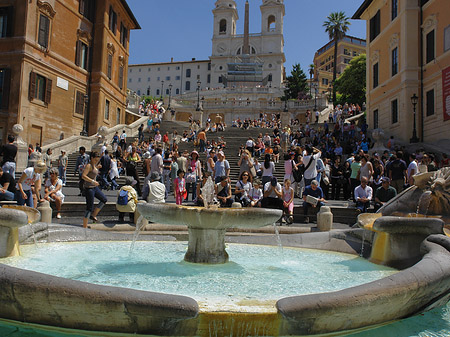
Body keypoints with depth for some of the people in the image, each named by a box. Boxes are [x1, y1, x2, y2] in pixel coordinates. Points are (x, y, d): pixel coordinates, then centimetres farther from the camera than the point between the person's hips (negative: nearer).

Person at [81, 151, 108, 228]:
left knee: (104, 199, 14)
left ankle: (93, 215, 21)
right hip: (89, 188, -9)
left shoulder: (94, 165, 12)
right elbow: (83, 176, -26)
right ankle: (84, 227, 2)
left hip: (95, 187, 9)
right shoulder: (89, 165, -15)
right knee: (89, 208, -6)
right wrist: (92, 181, -33)